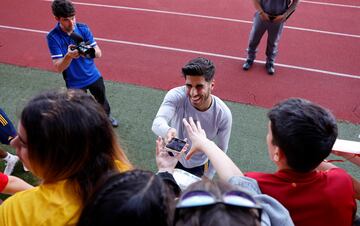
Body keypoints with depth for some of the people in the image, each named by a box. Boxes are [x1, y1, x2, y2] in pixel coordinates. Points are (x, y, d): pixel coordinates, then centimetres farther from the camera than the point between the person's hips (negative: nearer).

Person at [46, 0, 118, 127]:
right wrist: (69, 56, -44)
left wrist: (90, 51, -40)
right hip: (74, 82, -3)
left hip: (94, 76, 4)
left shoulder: (83, 28, -13)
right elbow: (58, 68, -23)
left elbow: (99, 53, -16)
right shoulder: (53, 37, -21)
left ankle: (107, 116, 59)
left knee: (102, 99, 27)